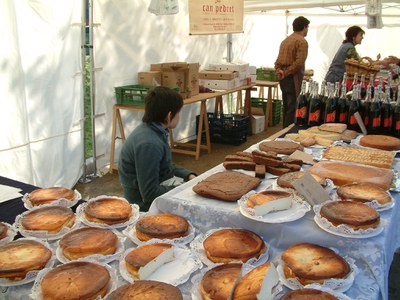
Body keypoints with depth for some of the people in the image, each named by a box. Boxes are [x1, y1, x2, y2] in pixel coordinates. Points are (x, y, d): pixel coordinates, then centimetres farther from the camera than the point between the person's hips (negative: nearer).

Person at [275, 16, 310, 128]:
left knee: (286, 107, 15)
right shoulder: (302, 41, -10)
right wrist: (286, 73, -13)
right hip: (293, 78, -9)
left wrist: (279, 70, 0)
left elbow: (278, 60, 16)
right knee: (294, 108, -5)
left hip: (283, 78, 9)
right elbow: (299, 62, -21)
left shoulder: (285, 40, 17)